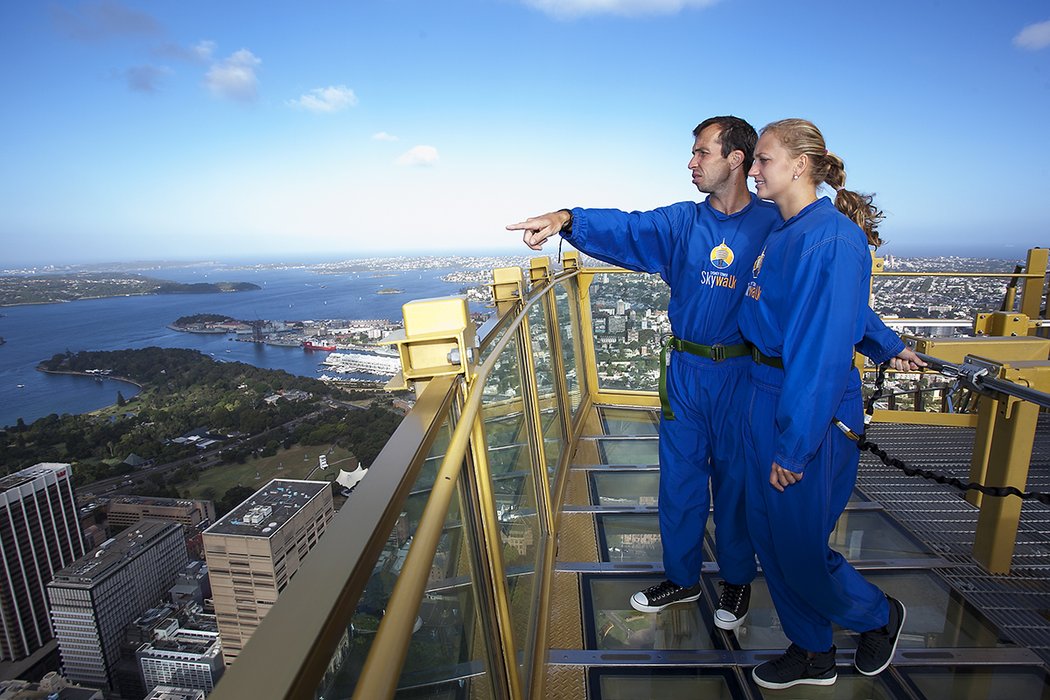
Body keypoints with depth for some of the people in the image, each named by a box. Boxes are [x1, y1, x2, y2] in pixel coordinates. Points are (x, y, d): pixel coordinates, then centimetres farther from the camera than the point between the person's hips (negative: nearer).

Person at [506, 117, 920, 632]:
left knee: (736, 478, 11)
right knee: (679, 476, 11)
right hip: (685, 371, 3)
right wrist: (567, 219, -29)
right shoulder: (682, 222, 3)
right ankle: (682, 578, 33)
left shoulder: (775, 224, -4)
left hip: (742, 375, -2)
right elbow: (627, 229, -13)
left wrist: (886, 344, -1)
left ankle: (737, 580, 36)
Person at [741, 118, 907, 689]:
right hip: (762, 394, 8)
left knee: (799, 545, 7)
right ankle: (812, 653, 37)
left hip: (811, 407, -8)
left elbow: (824, 350, -22)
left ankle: (880, 616, 39)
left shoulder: (835, 238, -18)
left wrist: (794, 446, -20)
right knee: (767, 531, 16)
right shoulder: (777, 235, 8)